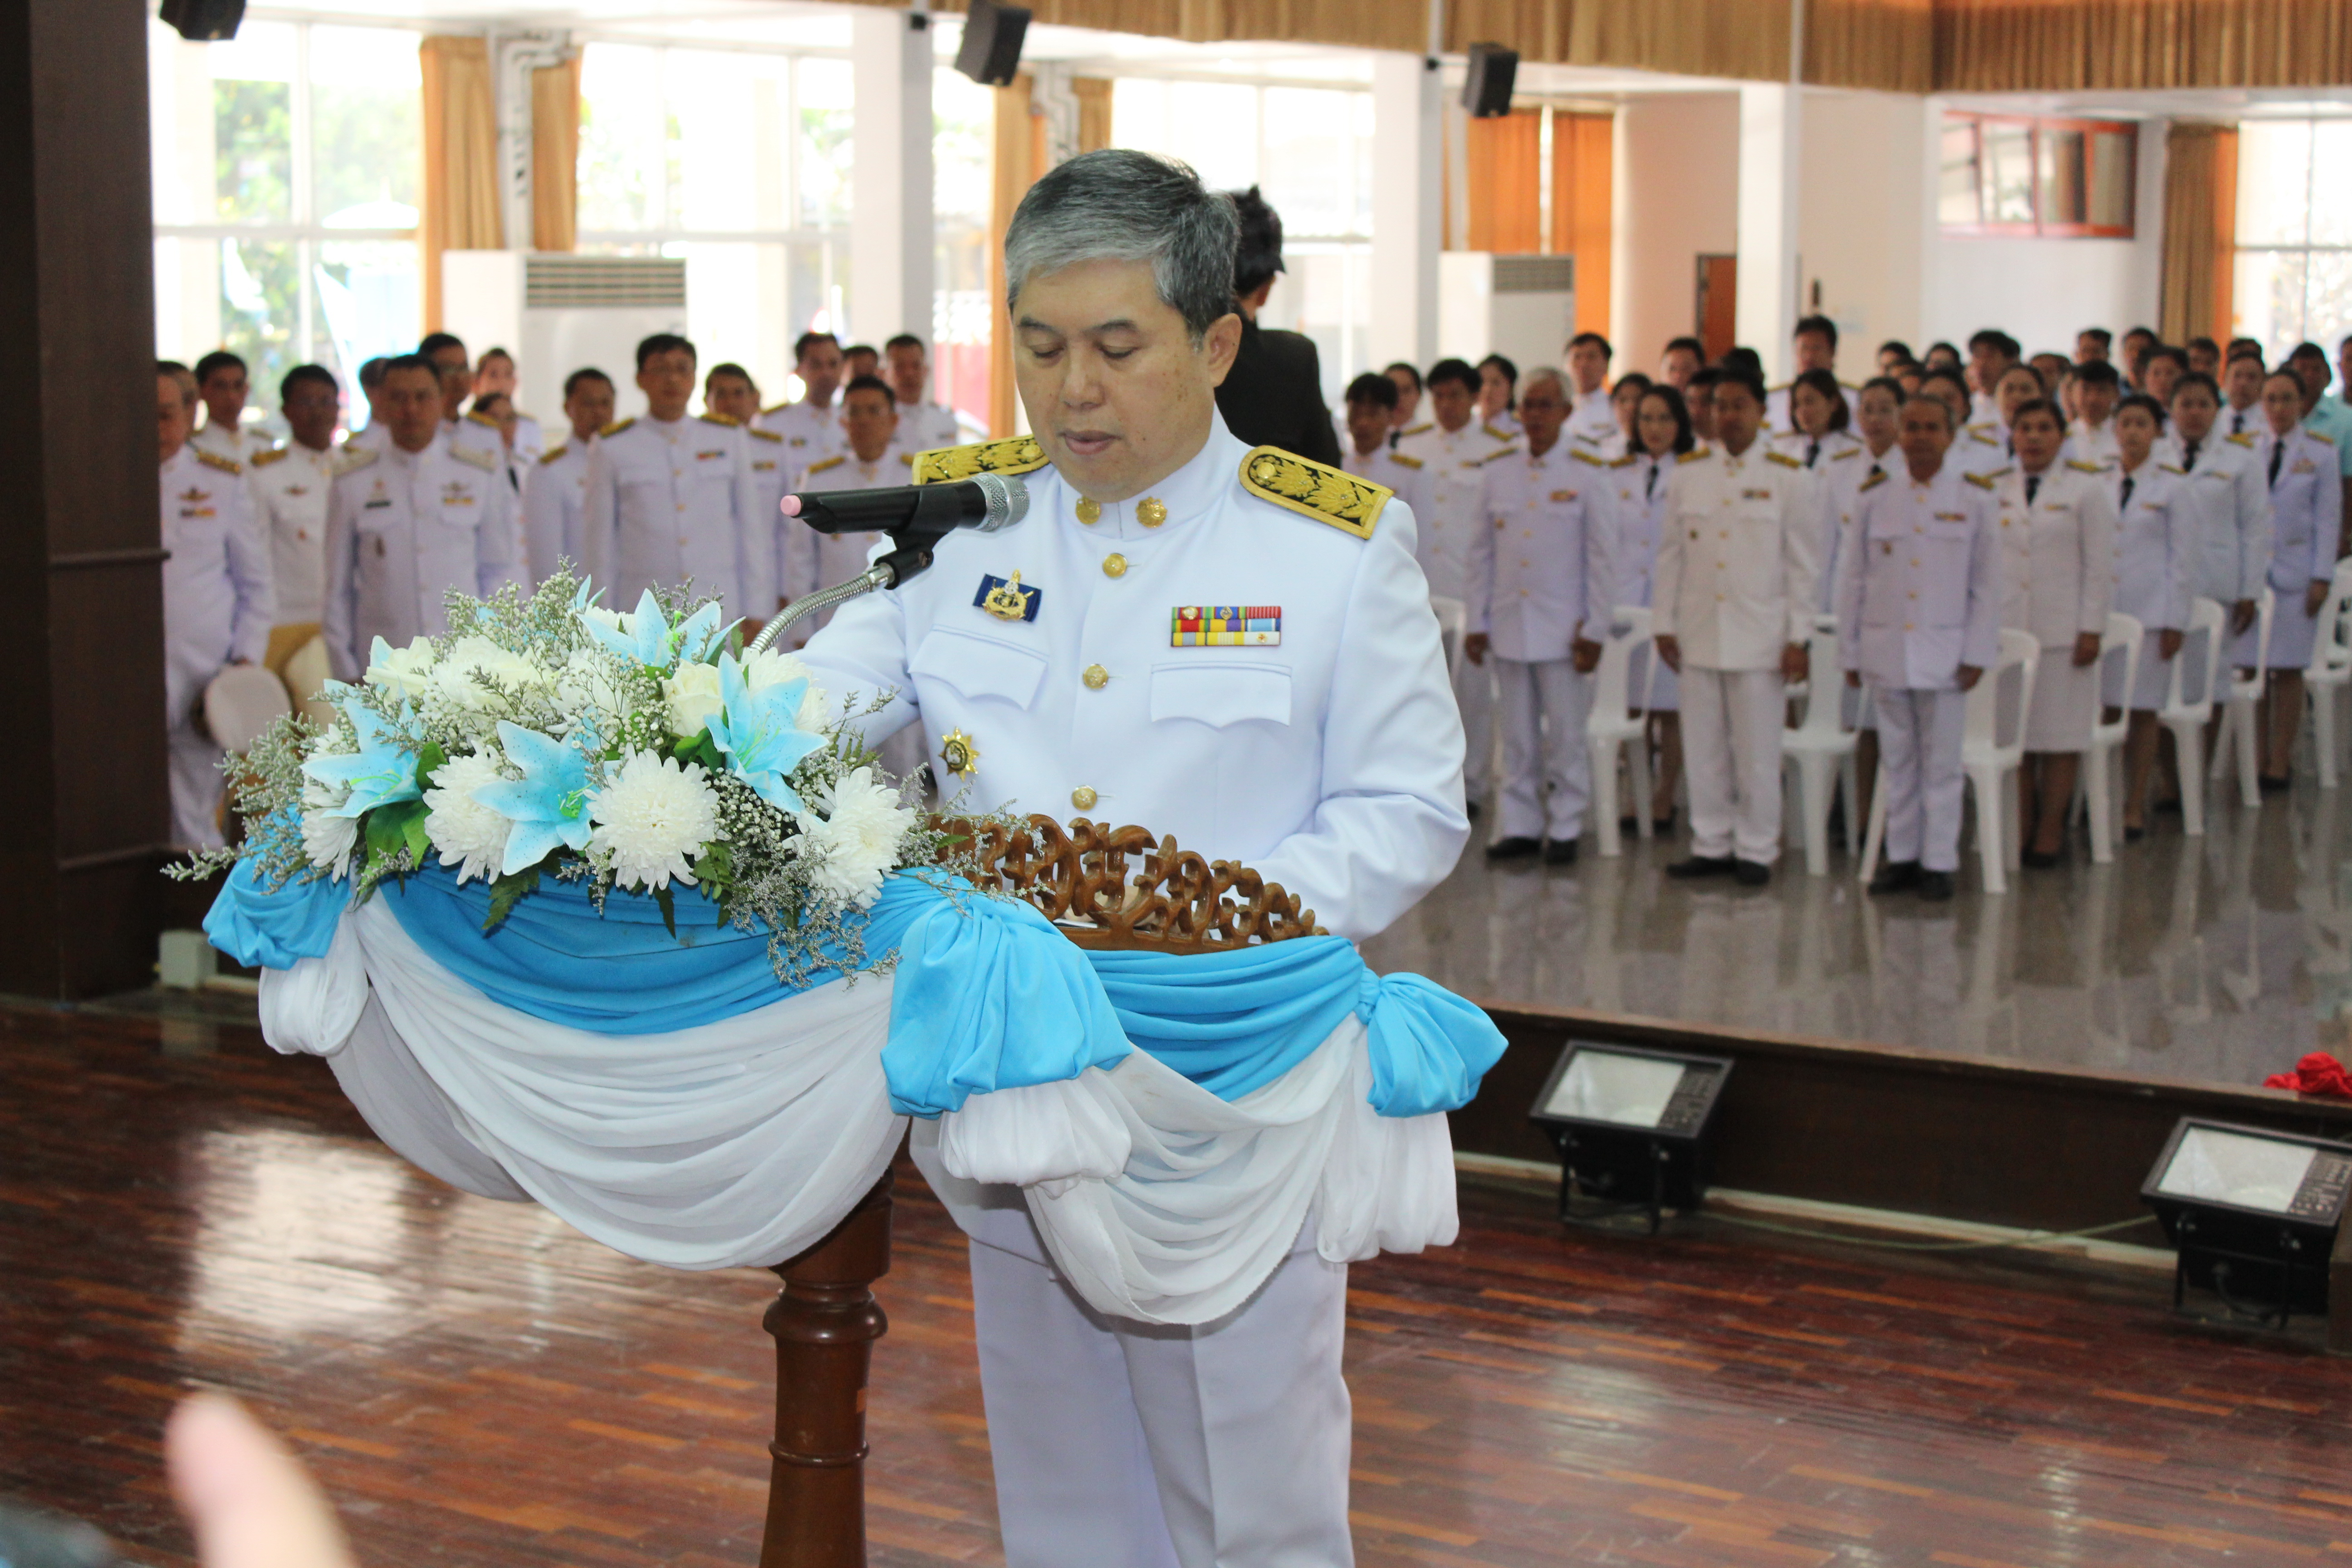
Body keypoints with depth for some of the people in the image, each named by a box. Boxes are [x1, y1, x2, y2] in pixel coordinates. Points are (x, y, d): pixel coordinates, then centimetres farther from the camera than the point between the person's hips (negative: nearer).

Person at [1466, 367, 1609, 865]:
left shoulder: (1587, 474, -1)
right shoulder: (1498, 474, 9)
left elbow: (1601, 557, -1)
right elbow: (1483, 553, 12)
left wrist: (1593, 630, -5)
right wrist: (1478, 623, 8)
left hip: (1561, 629, -3)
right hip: (1508, 627, 3)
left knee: (1565, 735, 0)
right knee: (1517, 735, 7)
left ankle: (1564, 829, 9)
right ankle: (1519, 826, 14)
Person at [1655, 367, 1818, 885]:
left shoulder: (1790, 478, 0)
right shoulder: (1687, 474, 9)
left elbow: (1801, 565, 0)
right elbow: (1671, 555, 11)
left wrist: (1797, 638, -4)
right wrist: (1664, 624, 7)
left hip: (1759, 638, -3)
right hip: (1698, 635, 3)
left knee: (1757, 753, 0)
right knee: (1704, 748, 7)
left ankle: (1756, 851, 9)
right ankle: (1711, 846, 16)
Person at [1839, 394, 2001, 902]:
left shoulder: (1974, 499, 1)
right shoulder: (1875, 498, 6)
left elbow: (1987, 584, 2)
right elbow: (1854, 579, 9)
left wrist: (1978, 653, -4)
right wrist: (1849, 651, 6)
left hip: (1945, 653, -2)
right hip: (1885, 651, 2)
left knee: (1942, 765, 2)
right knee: (1897, 761, 8)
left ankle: (1938, 863, 9)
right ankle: (1902, 856, 17)